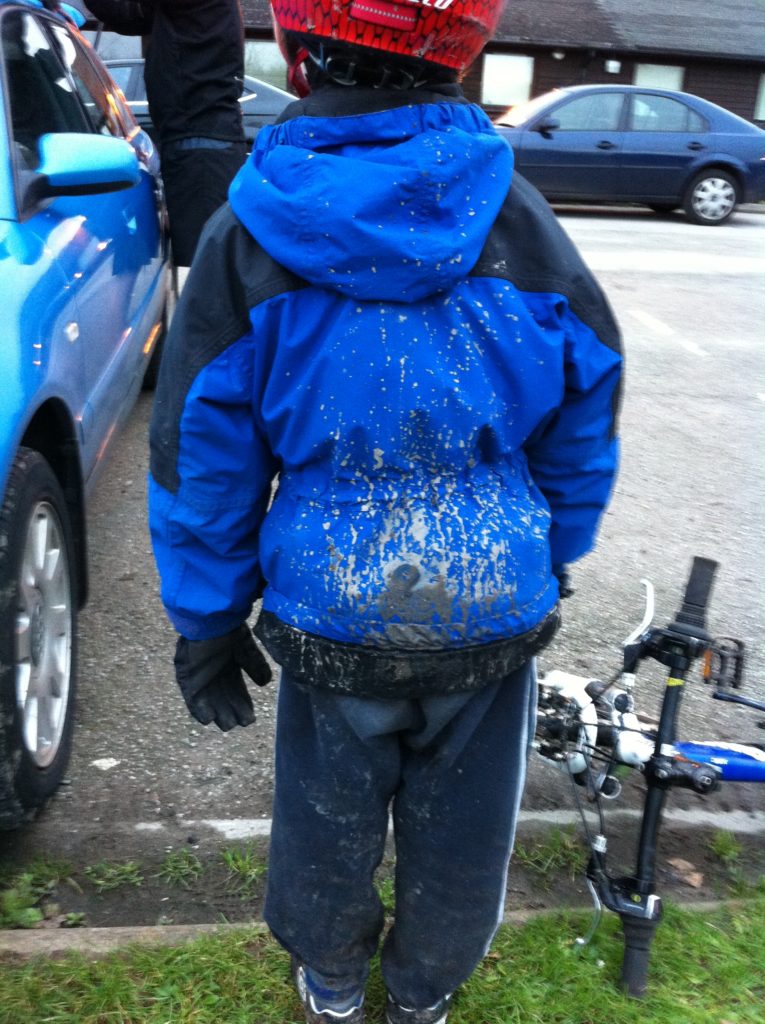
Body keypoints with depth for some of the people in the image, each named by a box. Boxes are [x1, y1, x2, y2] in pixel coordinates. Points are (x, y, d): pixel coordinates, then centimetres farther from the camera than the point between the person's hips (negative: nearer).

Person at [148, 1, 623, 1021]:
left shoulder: (248, 238, -12)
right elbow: (586, 420, 1)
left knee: (330, 822, 24)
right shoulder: (521, 221, -8)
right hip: (499, 618, 2)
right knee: (461, 831, 24)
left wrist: (208, 621, 4)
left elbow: (203, 459, -8)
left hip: (332, 621, -1)